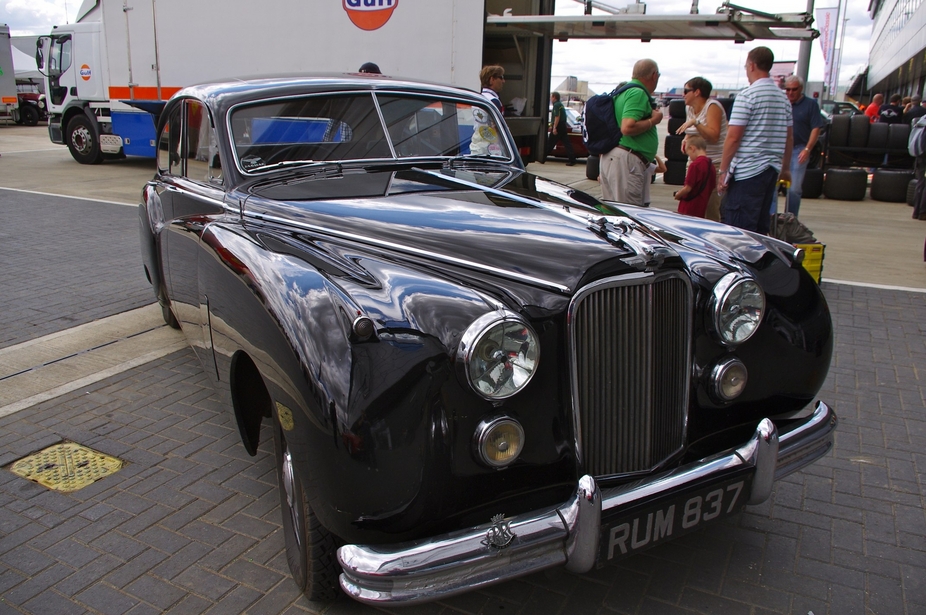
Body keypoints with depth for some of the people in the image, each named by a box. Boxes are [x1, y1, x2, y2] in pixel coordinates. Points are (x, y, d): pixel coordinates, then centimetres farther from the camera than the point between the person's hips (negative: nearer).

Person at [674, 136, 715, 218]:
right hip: (702, 208, 8)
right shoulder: (711, 165, 7)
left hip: (689, 209, -8)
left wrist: (678, 195, 0)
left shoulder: (695, 165, -17)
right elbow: (713, 187, 14)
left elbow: (688, 188, -18)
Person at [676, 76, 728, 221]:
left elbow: (714, 136, -19)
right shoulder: (690, 108, 13)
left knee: (711, 210, -13)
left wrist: (695, 122, -26)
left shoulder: (712, 106, -10)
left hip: (715, 163, -7)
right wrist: (686, 138, 6)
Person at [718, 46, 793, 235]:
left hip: (748, 170, -8)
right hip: (773, 169, 8)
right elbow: (789, 138, 18)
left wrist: (723, 170, -9)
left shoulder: (747, 95, -10)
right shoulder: (783, 97, 14)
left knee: (739, 231, -6)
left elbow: (733, 137, -14)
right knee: (760, 227, 14)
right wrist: (785, 168, 27)